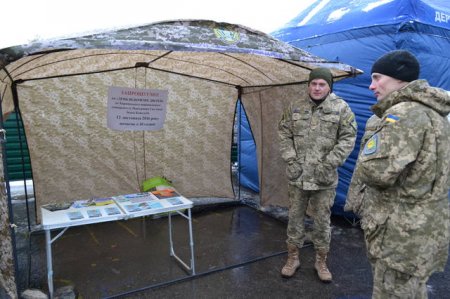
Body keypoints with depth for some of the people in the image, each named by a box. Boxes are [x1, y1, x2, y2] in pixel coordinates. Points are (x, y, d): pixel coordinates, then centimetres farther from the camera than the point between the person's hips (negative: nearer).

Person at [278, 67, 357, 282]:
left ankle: (321, 262, 29)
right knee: (295, 217, 12)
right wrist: (290, 160, -3)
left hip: (324, 178, -2)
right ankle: (292, 258, 29)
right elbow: (284, 133, 7)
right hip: (297, 176, 2)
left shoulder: (341, 108, -3)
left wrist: (329, 164, -12)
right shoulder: (295, 107, 5)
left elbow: (348, 139, -6)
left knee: (322, 221, 9)